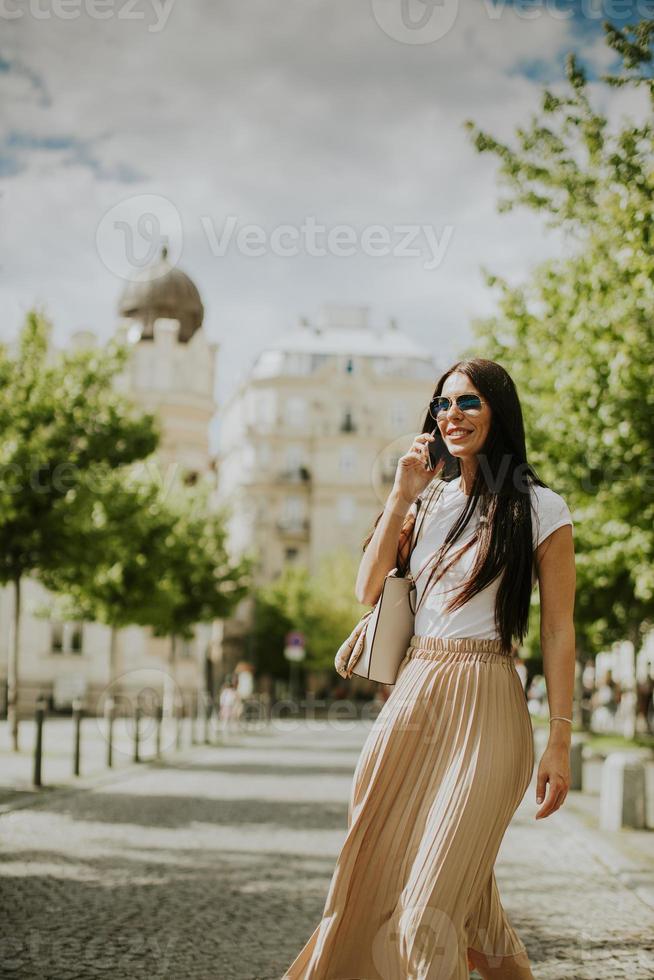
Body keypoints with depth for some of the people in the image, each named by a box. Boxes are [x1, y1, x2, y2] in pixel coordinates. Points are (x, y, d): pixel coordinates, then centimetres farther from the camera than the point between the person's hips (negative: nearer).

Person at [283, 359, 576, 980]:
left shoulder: (539, 508, -1)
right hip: (413, 695, 6)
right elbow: (368, 590, 7)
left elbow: (558, 633, -3)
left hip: (483, 705, -6)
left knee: (436, 894, -9)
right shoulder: (431, 500, 14)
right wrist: (401, 497, 0)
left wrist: (560, 740, -8)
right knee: (381, 872, 8)